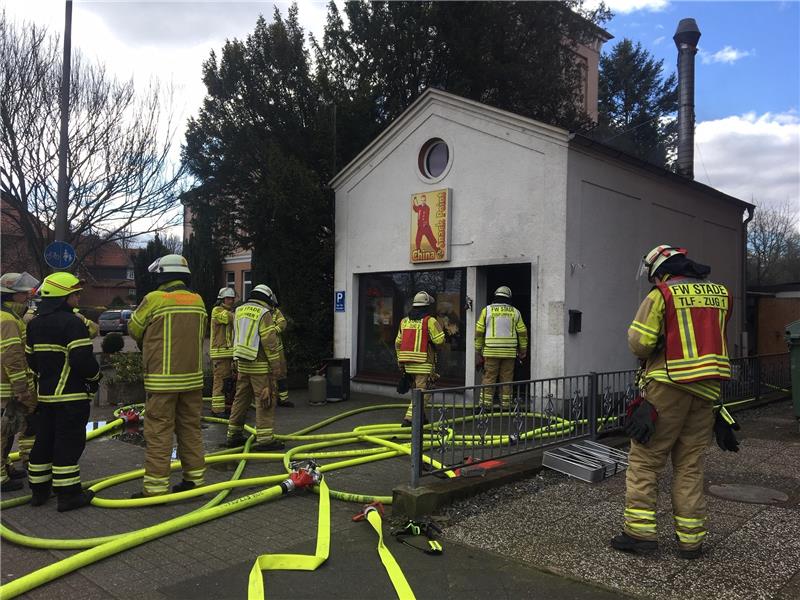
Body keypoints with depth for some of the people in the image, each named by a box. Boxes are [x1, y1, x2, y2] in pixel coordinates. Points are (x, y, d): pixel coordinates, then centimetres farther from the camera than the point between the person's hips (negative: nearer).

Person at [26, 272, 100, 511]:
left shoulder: (35, 324, 11)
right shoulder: (72, 323, -17)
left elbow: (31, 359, 17)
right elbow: (83, 359, -22)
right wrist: (95, 376, -4)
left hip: (45, 393, 8)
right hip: (71, 395, -8)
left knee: (44, 442, 16)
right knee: (68, 444, -2)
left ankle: (39, 489, 26)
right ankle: (68, 494, 3)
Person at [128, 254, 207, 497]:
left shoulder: (154, 299, -9)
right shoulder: (198, 301, 5)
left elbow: (134, 329, 3)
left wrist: (146, 343, 24)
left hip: (162, 379, -5)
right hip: (193, 377, 5)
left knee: (159, 432, 0)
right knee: (191, 429, 14)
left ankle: (155, 487, 3)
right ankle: (195, 478, 22)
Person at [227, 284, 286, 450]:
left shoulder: (239, 311, 10)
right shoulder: (264, 314, -12)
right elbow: (271, 343, -15)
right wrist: (277, 368, -11)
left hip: (242, 364, 7)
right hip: (261, 366, -7)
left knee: (241, 398, 15)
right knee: (266, 400, -3)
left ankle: (233, 434, 22)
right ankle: (265, 438, -3)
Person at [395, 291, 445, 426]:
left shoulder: (405, 321, 11)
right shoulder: (430, 321, -8)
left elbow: (398, 343, 13)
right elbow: (439, 340, -12)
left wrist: (400, 362, 19)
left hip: (408, 363, 6)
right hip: (424, 364, -6)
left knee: (417, 389, 20)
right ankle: (409, 418, -10)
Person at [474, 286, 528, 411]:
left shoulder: (487, 310, 2)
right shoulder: (515, 312, 6)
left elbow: (479, 332, 0)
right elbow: (522, 333, 7)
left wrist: (478, 351, 7)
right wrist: (523, 351, 15)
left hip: (491, 351, -1)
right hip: (509, 352, 1)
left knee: (489, 377, 2)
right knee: (506, 379, 7)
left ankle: (486, 404, 0)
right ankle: (505, 405, 10)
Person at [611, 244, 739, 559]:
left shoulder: (661, 294, -8)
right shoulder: (720, 293, 10)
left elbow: (639, 343, -11)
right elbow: (715, 337, 19)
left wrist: (650, 352, 9)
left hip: (667, 388, -6)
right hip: (707, 390, 6)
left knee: (644, 459, 3)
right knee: (690, 465, 12)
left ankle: (640, 530, 2)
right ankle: (691, 539, 16)